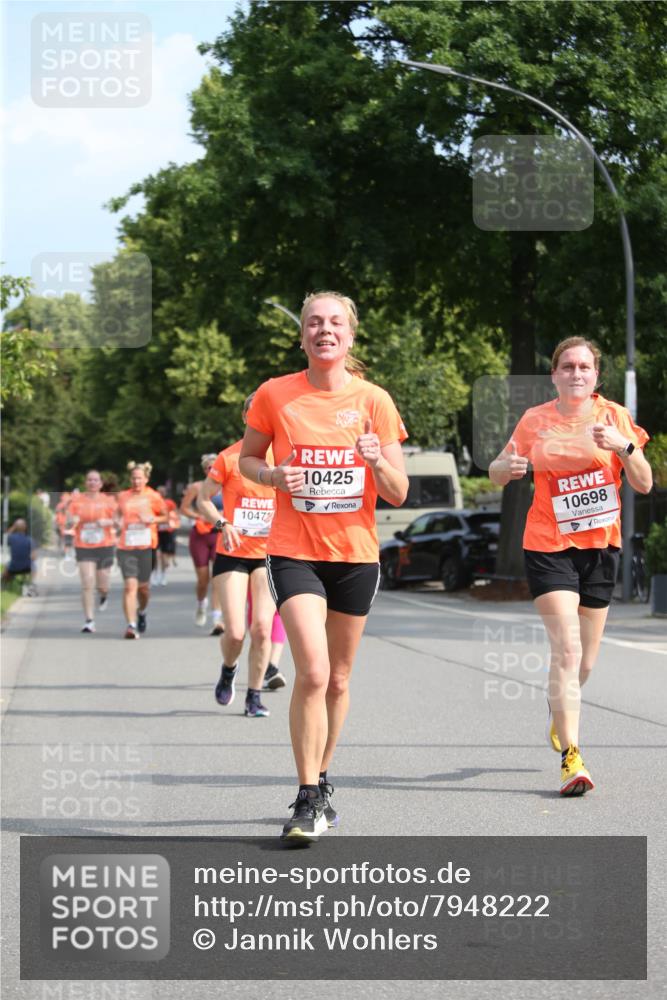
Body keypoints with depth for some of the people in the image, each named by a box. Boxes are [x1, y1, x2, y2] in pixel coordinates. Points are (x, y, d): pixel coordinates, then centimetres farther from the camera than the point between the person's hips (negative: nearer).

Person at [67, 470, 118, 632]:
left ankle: (104, 595, 45)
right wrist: (73, 520, -20)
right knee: (87, 584, -12)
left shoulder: (109, 500, 3)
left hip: (105, 546, 0)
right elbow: (69, 521, 3)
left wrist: (107, 522, -18)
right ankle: (89, 621, -8)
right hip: (83, 547, 0)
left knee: (101, 585, 5)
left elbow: (118, 521, 2)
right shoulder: (77, 500, 4)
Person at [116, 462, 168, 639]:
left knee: (143, 586, 10)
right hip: (126, 547, 0)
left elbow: (165, 517, 10)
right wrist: (119, 523, 5)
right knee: (130, 585, -12)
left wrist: (153, 519, -8)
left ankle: (142, 612, 41)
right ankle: (131, 625, -16)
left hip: (147, 547, 0)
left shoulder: (153, 497, 3)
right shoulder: (123, 496, 9)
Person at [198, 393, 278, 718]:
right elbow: (203, 499, 3)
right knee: (235, 632, -8)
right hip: (232, 554, -2)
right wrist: (223, 524, -14)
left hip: (269, 554, 2)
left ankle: (254, 696, 8)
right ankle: (228, 671, 25)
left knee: (262, 629, -7)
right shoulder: (229, 457, -5)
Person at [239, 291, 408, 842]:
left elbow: (398, 493, 2)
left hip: (356, 554, 2)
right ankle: (308, 799, -9)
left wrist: (378, 461, -19)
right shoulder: (274, 395, -2)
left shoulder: (373, 401, 0)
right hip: (294, 552, -2)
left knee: (338, 679, 12)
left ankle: (322, 780, 32)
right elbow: (247, 457, 12)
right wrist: (273, 475, -10)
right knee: (313, 673, -18)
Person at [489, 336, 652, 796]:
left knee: (585, 661, 11)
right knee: (567, 648, -18)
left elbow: (645, 485, -3)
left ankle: (560, 719, 42)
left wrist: (623, 446, -21)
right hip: (549, 547, -2)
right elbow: (497, 471, 9)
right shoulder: (535, 421, -1)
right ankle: (571, 757, -18)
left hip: (602, 546, 2)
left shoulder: (615, 416, 0)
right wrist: (507, 467, -14)